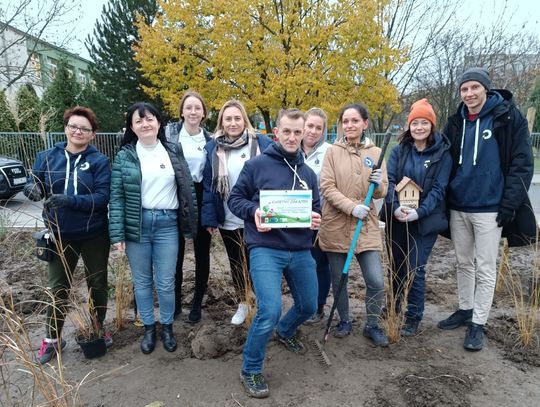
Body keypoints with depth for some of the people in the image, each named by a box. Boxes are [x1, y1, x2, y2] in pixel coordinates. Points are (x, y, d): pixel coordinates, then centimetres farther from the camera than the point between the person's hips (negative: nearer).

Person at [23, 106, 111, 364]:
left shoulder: (99, 160, -9)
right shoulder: (47, 157, -1)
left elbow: (102, 197, -17)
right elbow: (34, 184, 0)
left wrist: (69, 200, -32)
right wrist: (32, 188, -24)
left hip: (94, 235, -1)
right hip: (60, 235, 2)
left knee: (97, 284, 15)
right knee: (58, 288, 12)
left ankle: (98, 329, 37)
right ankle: (52, 338, 32)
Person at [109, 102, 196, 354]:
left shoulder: (173, 152, 5)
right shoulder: (124, 156, -1)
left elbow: (186, 188, 7)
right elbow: (116, 196, -3)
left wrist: (189, 225, 4)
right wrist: (117, 234, -8)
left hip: (167, 224, 1)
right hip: (137, 225, 0)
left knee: (166, 282, 7)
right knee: (142, 281, 12)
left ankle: (167, 327, 29)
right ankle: (148, 327, 31)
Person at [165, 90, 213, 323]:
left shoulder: (210, 139, 6)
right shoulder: (170, 132, -1)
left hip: (201, 199, 2)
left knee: (202, 253, 9)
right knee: (176, 253, 9)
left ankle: (197, 303, 25)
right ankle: (175, 301, 27)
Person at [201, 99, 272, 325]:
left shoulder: (262, 144, -7)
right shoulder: (212, 148, -1)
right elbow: (207, 186, -1)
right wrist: (209, 218, -5)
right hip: (228, 221, 3)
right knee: (236, 264, 19)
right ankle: (242, 303, 39)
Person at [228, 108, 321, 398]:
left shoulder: (308, 172, 10)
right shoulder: (256, 165, -4)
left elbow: (315, 207, 17)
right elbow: (235, 199, 0)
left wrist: (315, 219, -6)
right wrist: (253, 211, -19)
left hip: (300, 251, 6)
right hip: (265, 249, -6)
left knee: (309, 306, 18)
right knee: (270, 310, -17)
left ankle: (284, 331, 53)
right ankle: (251, 370, 8)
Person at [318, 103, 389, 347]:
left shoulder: (375, 153, 5)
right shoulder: (333, 152, -1)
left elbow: (381, 193, 7)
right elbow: (326, 187, -8)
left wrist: (378, 184, -16)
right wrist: (351, 207, -19)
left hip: (366, 226, 1)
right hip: (336, 225, -1)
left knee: (376, 281, -2)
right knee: (338, 279, 10)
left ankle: (372, 326, 23)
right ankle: (344, 321, 33)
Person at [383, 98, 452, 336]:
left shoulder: (442, 154, -3)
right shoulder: (399, 151, 4)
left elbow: (438, 189, -8)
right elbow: (389, 180, -6)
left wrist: (419, 212, -23)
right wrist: (395, 207, -23)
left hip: (425, 221, -3)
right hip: (396, 218, 3)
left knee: (415, 269, -2)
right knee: (396, 266, 15)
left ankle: (413, 318, 15)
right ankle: (393, 307, 34)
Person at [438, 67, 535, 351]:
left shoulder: (508, 117, -5)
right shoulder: (456, 122, 8)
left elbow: (522, 164, -8)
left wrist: (509, 204, -13)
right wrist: (444, 199, 6)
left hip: (489, 208, -4)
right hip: (458, 207, 5)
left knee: (485, 268, 2)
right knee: (464, 263, 15)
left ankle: (478, 323, 14)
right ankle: (465, 310, 30)